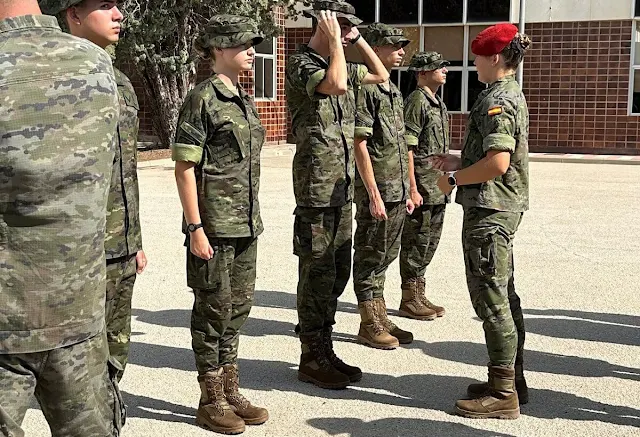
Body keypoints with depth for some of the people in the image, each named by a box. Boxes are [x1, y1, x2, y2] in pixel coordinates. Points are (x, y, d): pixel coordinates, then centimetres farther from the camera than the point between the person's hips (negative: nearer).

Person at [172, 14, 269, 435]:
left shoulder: (244, 100, 13)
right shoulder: (203, 99, -11)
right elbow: (184, 167, -14)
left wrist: (253, 219, 18)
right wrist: (195, 228, -18)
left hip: (246, 225, 8)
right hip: (214, 226, -8)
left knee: (238, 307, 14)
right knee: (214, 309, 2)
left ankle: (231, 392, 26)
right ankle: (211, 401, 15)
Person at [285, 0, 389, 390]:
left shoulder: (341, 63, 15)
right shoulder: (302, 64, -10)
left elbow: (381, 75, 27)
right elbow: (336, 84, -29)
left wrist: (357, 39, 17)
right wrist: (334, 39, -16)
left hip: (342, 187, 9)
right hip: (316, 188, -9)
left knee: (338, 272, 12)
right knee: (317, 274, -3)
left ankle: (325, 352, 22)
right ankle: (312, 360, 7)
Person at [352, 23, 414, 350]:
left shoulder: (394, 92, 16)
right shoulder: (365, 90, -12)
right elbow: (360, 146, -16)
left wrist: (407, 192, 17)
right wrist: (374, 194, -19)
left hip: (397, 191, 9)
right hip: (377, 191, -9)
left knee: (384, 257, 15)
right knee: (370, 257, 1)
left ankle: (381, 319, 24)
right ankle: (369, 325, 10)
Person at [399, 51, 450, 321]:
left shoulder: (438, 103, 16)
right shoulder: (416, 102, -14)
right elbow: (406, 149, -18)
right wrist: (412, 189, -22)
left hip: (437, 186, 10)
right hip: (422, 181, -10)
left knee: (430, 241, 14)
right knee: (416, 241, -3)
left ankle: (419, 296, 24)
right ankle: (409, 301, 6)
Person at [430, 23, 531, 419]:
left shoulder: (497, 100, -17)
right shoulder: (511, 94, 15)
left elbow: (498, 163, -27)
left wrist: (454, 179, -14)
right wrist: (458, 161, 17)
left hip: (489, 209, -11)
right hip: (505, 207, 11)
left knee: (491, 299, -5)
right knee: (504, 297, 15)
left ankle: (503, 393, 1)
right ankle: (512, 379, 25)